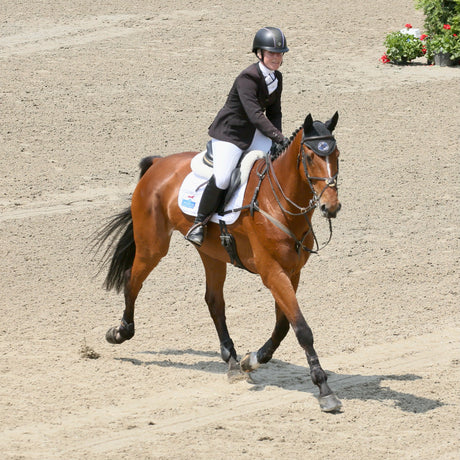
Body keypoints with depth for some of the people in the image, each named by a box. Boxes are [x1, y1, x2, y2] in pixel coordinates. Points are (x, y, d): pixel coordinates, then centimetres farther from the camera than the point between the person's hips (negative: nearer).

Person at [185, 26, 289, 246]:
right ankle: (199, 223, -4)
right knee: (222, 179, -23)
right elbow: (255, 115, -31)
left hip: (254, 134, 8)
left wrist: (278, 141, -4)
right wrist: (279, 138, -36)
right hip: (229, 132, -8)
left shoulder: (277, 78, 3)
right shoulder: (247, 78, -23)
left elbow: (274, 113, 12)